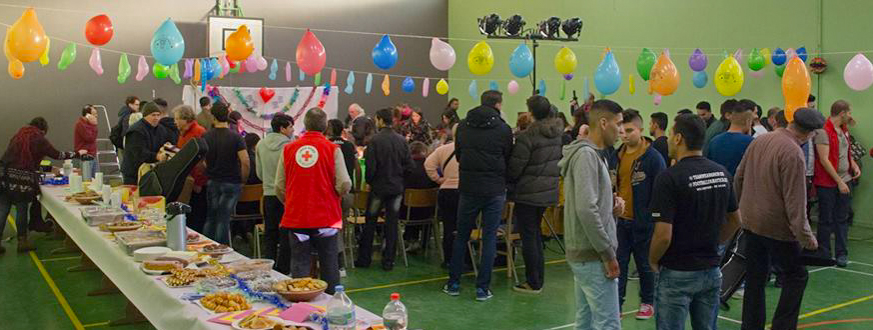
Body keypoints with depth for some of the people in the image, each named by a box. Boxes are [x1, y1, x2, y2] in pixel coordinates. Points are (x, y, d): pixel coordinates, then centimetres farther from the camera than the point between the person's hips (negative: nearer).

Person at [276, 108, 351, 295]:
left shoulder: (288, 149, 0)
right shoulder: (333, 149, -7)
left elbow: (279, 188, 4)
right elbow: (344, 185, -12)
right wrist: (339, 191, 11)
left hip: (296, 218, 2)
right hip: (326, 217, -2)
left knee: (300, 265, 8)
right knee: (329, 265, 10)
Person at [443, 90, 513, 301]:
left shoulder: (463, 125, 2)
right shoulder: (503, 129, -7)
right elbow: (509, 159, 2)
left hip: (468, 188, 2)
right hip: (495, 190, -2)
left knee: (461, 236, 14)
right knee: (489, 238, 5)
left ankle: (453, 283, 18)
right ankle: (482, 288, 6)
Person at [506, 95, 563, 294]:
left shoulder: (527, 137, -18)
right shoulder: (558, 133, 5)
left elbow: (514, 168, -14)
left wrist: (506, 181, 4)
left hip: (528, 193, -7)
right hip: (549, 191, 7)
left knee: (528, 236, 2)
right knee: (536, 234, 18)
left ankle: (533, 283, 8)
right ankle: (539, 279, 24)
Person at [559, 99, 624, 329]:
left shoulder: (595, 154, 15)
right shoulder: (586, 155, -16)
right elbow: (586, 210, -24)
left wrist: (612, 202, 1)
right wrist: (608, 254, -19)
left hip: (582, 253, 10)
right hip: (593, 256, -10)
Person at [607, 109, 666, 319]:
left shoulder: (653, 158, -12)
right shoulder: (615, 156, 4)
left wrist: (655, 220, -12)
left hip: (642, 222, -4)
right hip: (619, 220, 4)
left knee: (645, 264, 12)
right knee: (618, 263, 6)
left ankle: (648, 303, 29)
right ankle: (615, 304, 12)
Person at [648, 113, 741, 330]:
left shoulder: (669, 178, -20)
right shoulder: (722, 173, 2)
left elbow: (664, 235, -22)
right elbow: (735, 220, 13)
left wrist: (653, 261, -4)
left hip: (677, 273, -6)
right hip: (711, 270, 6)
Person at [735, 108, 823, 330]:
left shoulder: (759, 140, 2)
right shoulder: (793, 153, -20)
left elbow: (738, 178, 11)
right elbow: (795, 201, -20)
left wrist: (743, 207, 23)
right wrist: (806, 236, -14)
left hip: (750, 222, 7)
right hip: (777, 228, -7)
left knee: (754, 279, 15)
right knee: (796, 277, 9)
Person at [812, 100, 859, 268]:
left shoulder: (844, 129, 12)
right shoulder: (823, 131, -14)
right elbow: (824, 160, -18)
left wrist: (854, 166, 7)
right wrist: (839, 182, -17)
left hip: (844, 181, 7)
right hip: (827, 183, -7)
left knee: (842, 219, 9)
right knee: (826, 221, 3)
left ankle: (841, 253, 15)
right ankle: (824, 254, 14)